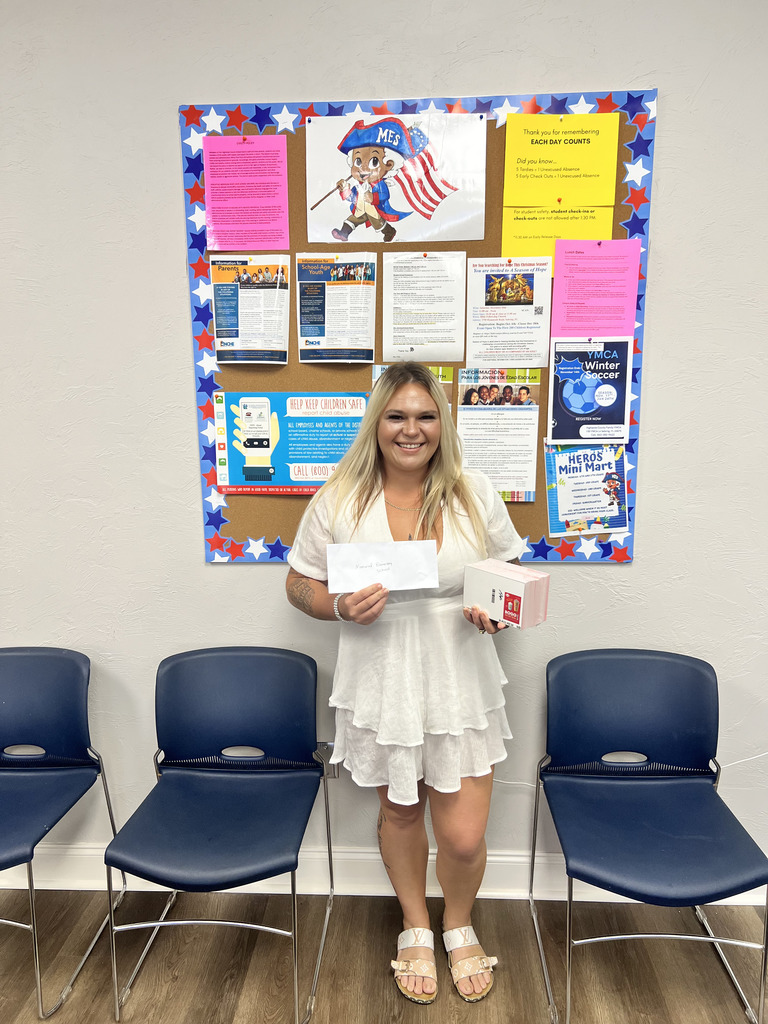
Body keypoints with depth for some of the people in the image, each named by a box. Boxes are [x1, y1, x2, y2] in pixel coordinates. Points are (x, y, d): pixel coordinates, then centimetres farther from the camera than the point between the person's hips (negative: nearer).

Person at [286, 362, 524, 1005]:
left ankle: (459, 926, 44)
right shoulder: (338, 501, -8)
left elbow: (513, 573, 7)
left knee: (464, 837, 7)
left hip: (461, 689, 1)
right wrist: (341, 607, -20)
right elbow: (300, 584, 0)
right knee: (400, 813, 21)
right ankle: (416, 928, 52)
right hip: (380, 688, 0)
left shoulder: (475, 495, -5)